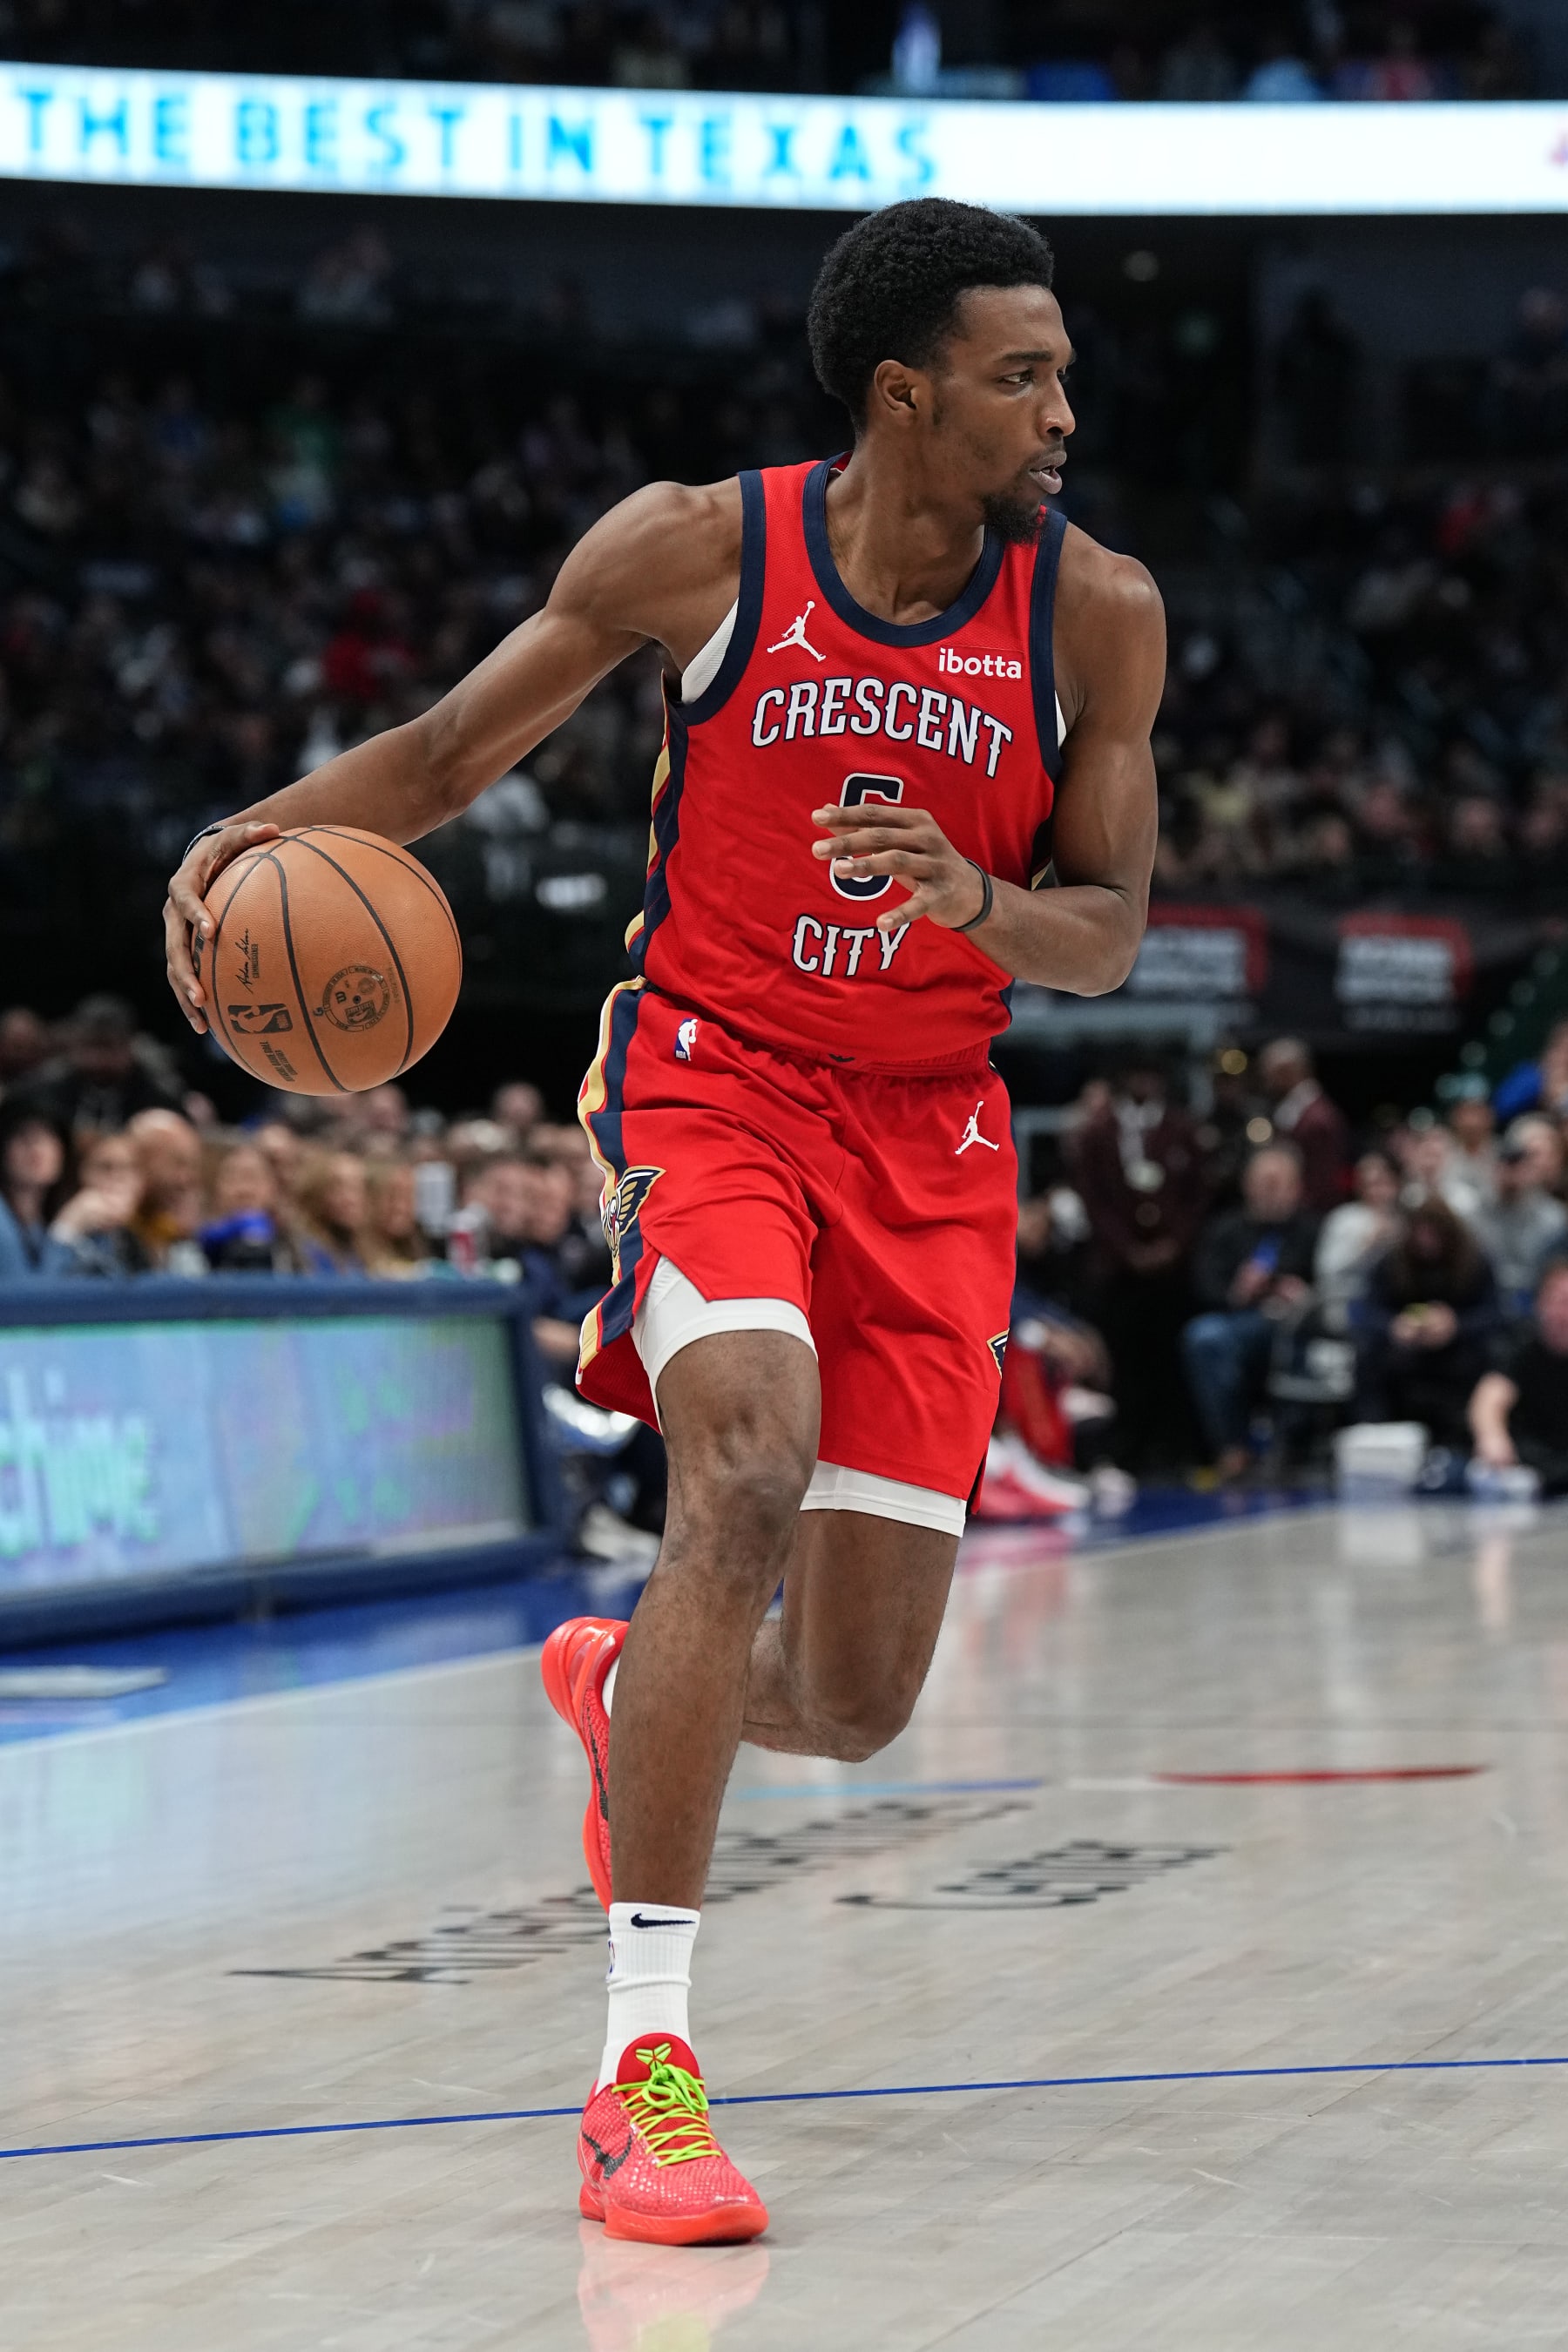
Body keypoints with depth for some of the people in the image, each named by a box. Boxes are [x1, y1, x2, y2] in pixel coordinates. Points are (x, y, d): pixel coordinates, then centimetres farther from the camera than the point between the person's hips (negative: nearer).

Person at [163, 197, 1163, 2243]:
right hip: (713, 1079, -3)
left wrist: (977, 909, -21)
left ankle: (617, 1685, 40)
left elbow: (1110, 933, 2)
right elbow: (451, 753, 2)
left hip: (930, 1137, 3)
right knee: (746, 1474, -31)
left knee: (855, 1702, 1)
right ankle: (646, 2060, -26)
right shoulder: (696, 550, -9)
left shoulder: (1095, 612, -4)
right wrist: (266, 831, -17)